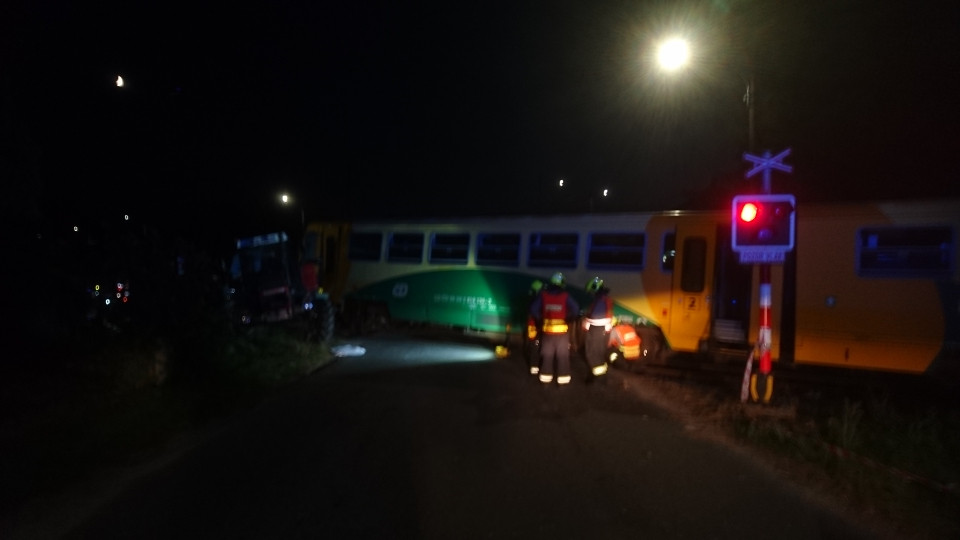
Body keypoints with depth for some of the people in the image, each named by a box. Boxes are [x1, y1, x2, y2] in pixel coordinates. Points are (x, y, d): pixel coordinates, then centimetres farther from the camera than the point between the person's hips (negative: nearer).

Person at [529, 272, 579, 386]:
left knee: (547, 354, 13)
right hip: (562, 330, -2)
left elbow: (533, 309, -8)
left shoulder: (543, 295, -2)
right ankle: (563, 377, 10)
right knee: (562, 354, 9)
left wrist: (540, 319, 5)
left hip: (547, 329, 2)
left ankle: (545, 377, 17)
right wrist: (567, 318, -2)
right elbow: (575, 310, -17)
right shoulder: (566, 296, -7)